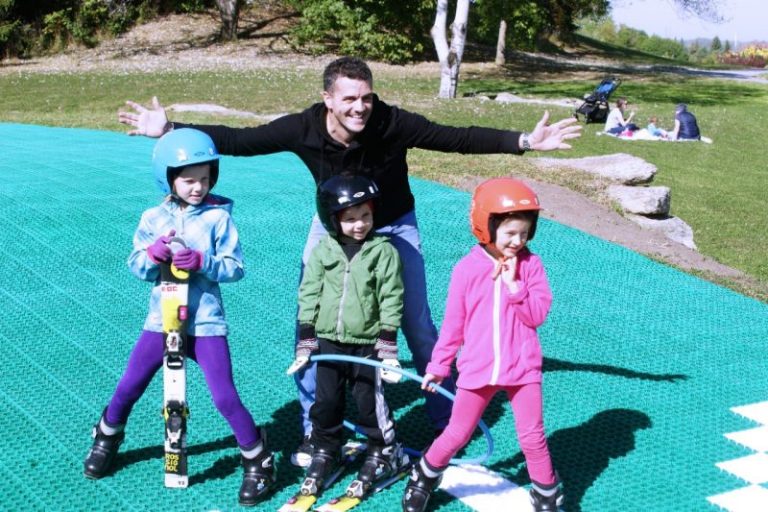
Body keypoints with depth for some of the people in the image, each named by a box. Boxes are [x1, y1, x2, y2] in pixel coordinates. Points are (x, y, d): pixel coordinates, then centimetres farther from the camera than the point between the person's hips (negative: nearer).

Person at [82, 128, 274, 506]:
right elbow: (136, 267, 1)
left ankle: (258, 463, 11)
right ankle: (106, 440, 40)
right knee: (127, 388, 11)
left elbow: (235, 267, -9)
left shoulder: (218, 217, -7)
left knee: (225, 397, -7)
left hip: (206, 322, -3)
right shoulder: (153, 218, 1)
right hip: (161, 319, 3)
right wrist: (153, 253, -19)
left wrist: (202, 262, -25)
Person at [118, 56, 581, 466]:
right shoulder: (303, 129, -28)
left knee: (419, 327, 2)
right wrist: (170, 131, -28)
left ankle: (446, 422, 21)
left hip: (394, 227, -1)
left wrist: (524, 141, -35)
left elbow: (458, 138, -28)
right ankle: (315, 429, 14)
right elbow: (238, 140, -22)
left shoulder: (393, 123, -31)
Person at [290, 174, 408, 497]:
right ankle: (325, 452, 30)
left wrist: (388, 343, -10)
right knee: (326, 401, 11)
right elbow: (309, 294, 4)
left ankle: (383, 452, 23)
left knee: (370, 402, 4)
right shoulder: (322, 250, 0)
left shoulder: (384, 251, -8)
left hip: (367, 343, -3)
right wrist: (306, 339, 2)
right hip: (329, 341, 3)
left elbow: (391, 299, -7)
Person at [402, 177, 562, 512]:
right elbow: (453, 324, 3)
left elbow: (537, 315, -7)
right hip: (478, 370, 0)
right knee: (456, 435, 10)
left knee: (532, 437, 6)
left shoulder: (531, 265, -3)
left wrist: (514, 285, -19)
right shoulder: (467, 269, -5)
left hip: (523, 370, 0)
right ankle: (423, 480, 34)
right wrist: (439, 366, 6)